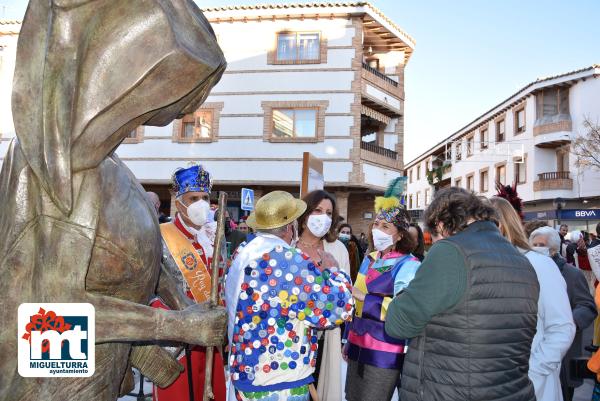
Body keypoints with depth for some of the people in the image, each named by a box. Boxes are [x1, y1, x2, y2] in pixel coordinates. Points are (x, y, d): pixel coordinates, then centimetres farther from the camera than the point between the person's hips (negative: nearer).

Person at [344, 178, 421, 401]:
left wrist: (365, 298, -21)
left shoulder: (409, 265, -11)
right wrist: (348, 340, 19)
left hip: (384, 353, -7)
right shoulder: (369, 260, 10)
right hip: (359, 347, 7)